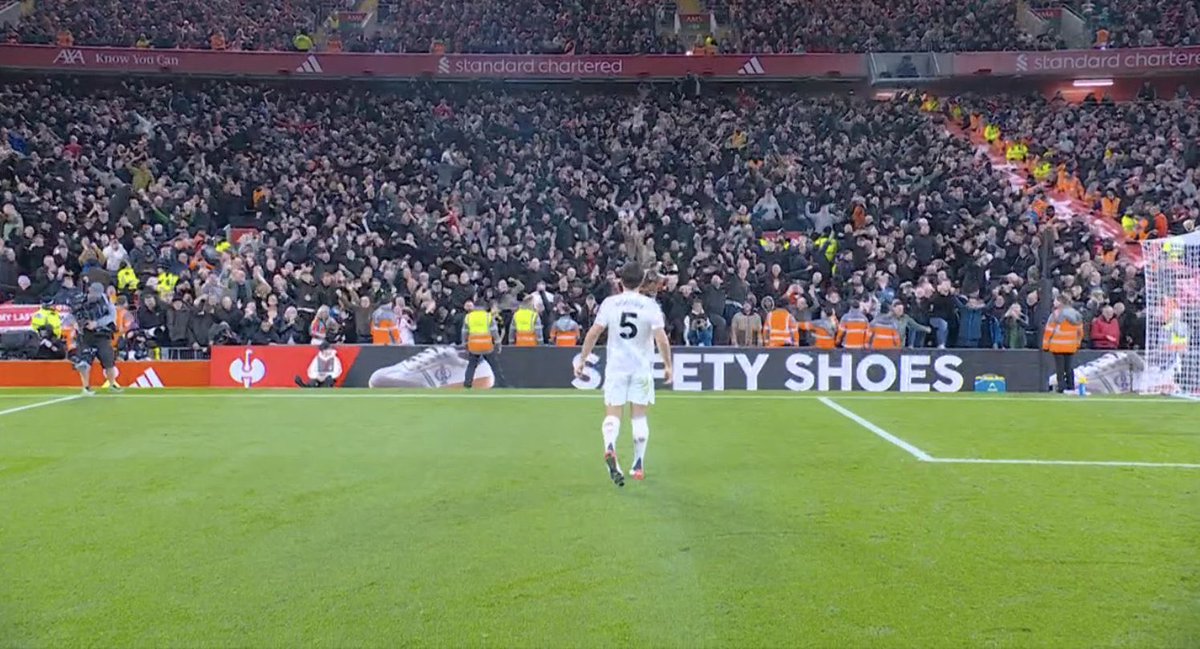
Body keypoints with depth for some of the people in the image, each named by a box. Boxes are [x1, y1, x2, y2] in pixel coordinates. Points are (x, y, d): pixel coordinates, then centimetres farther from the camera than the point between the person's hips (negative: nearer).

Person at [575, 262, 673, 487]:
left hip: (615, 366, 0)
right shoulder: (650, 305, -4)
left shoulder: (609, 303, -2)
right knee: (639, 416, 11)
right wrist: (668, 366, 2)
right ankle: (638, 466, 15)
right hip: (642, 368, 0)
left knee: (612, 415, 0)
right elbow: (662, 339, -10)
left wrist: (581, 360, 6)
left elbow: (593, 333, -3)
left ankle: (609, 448, -30)